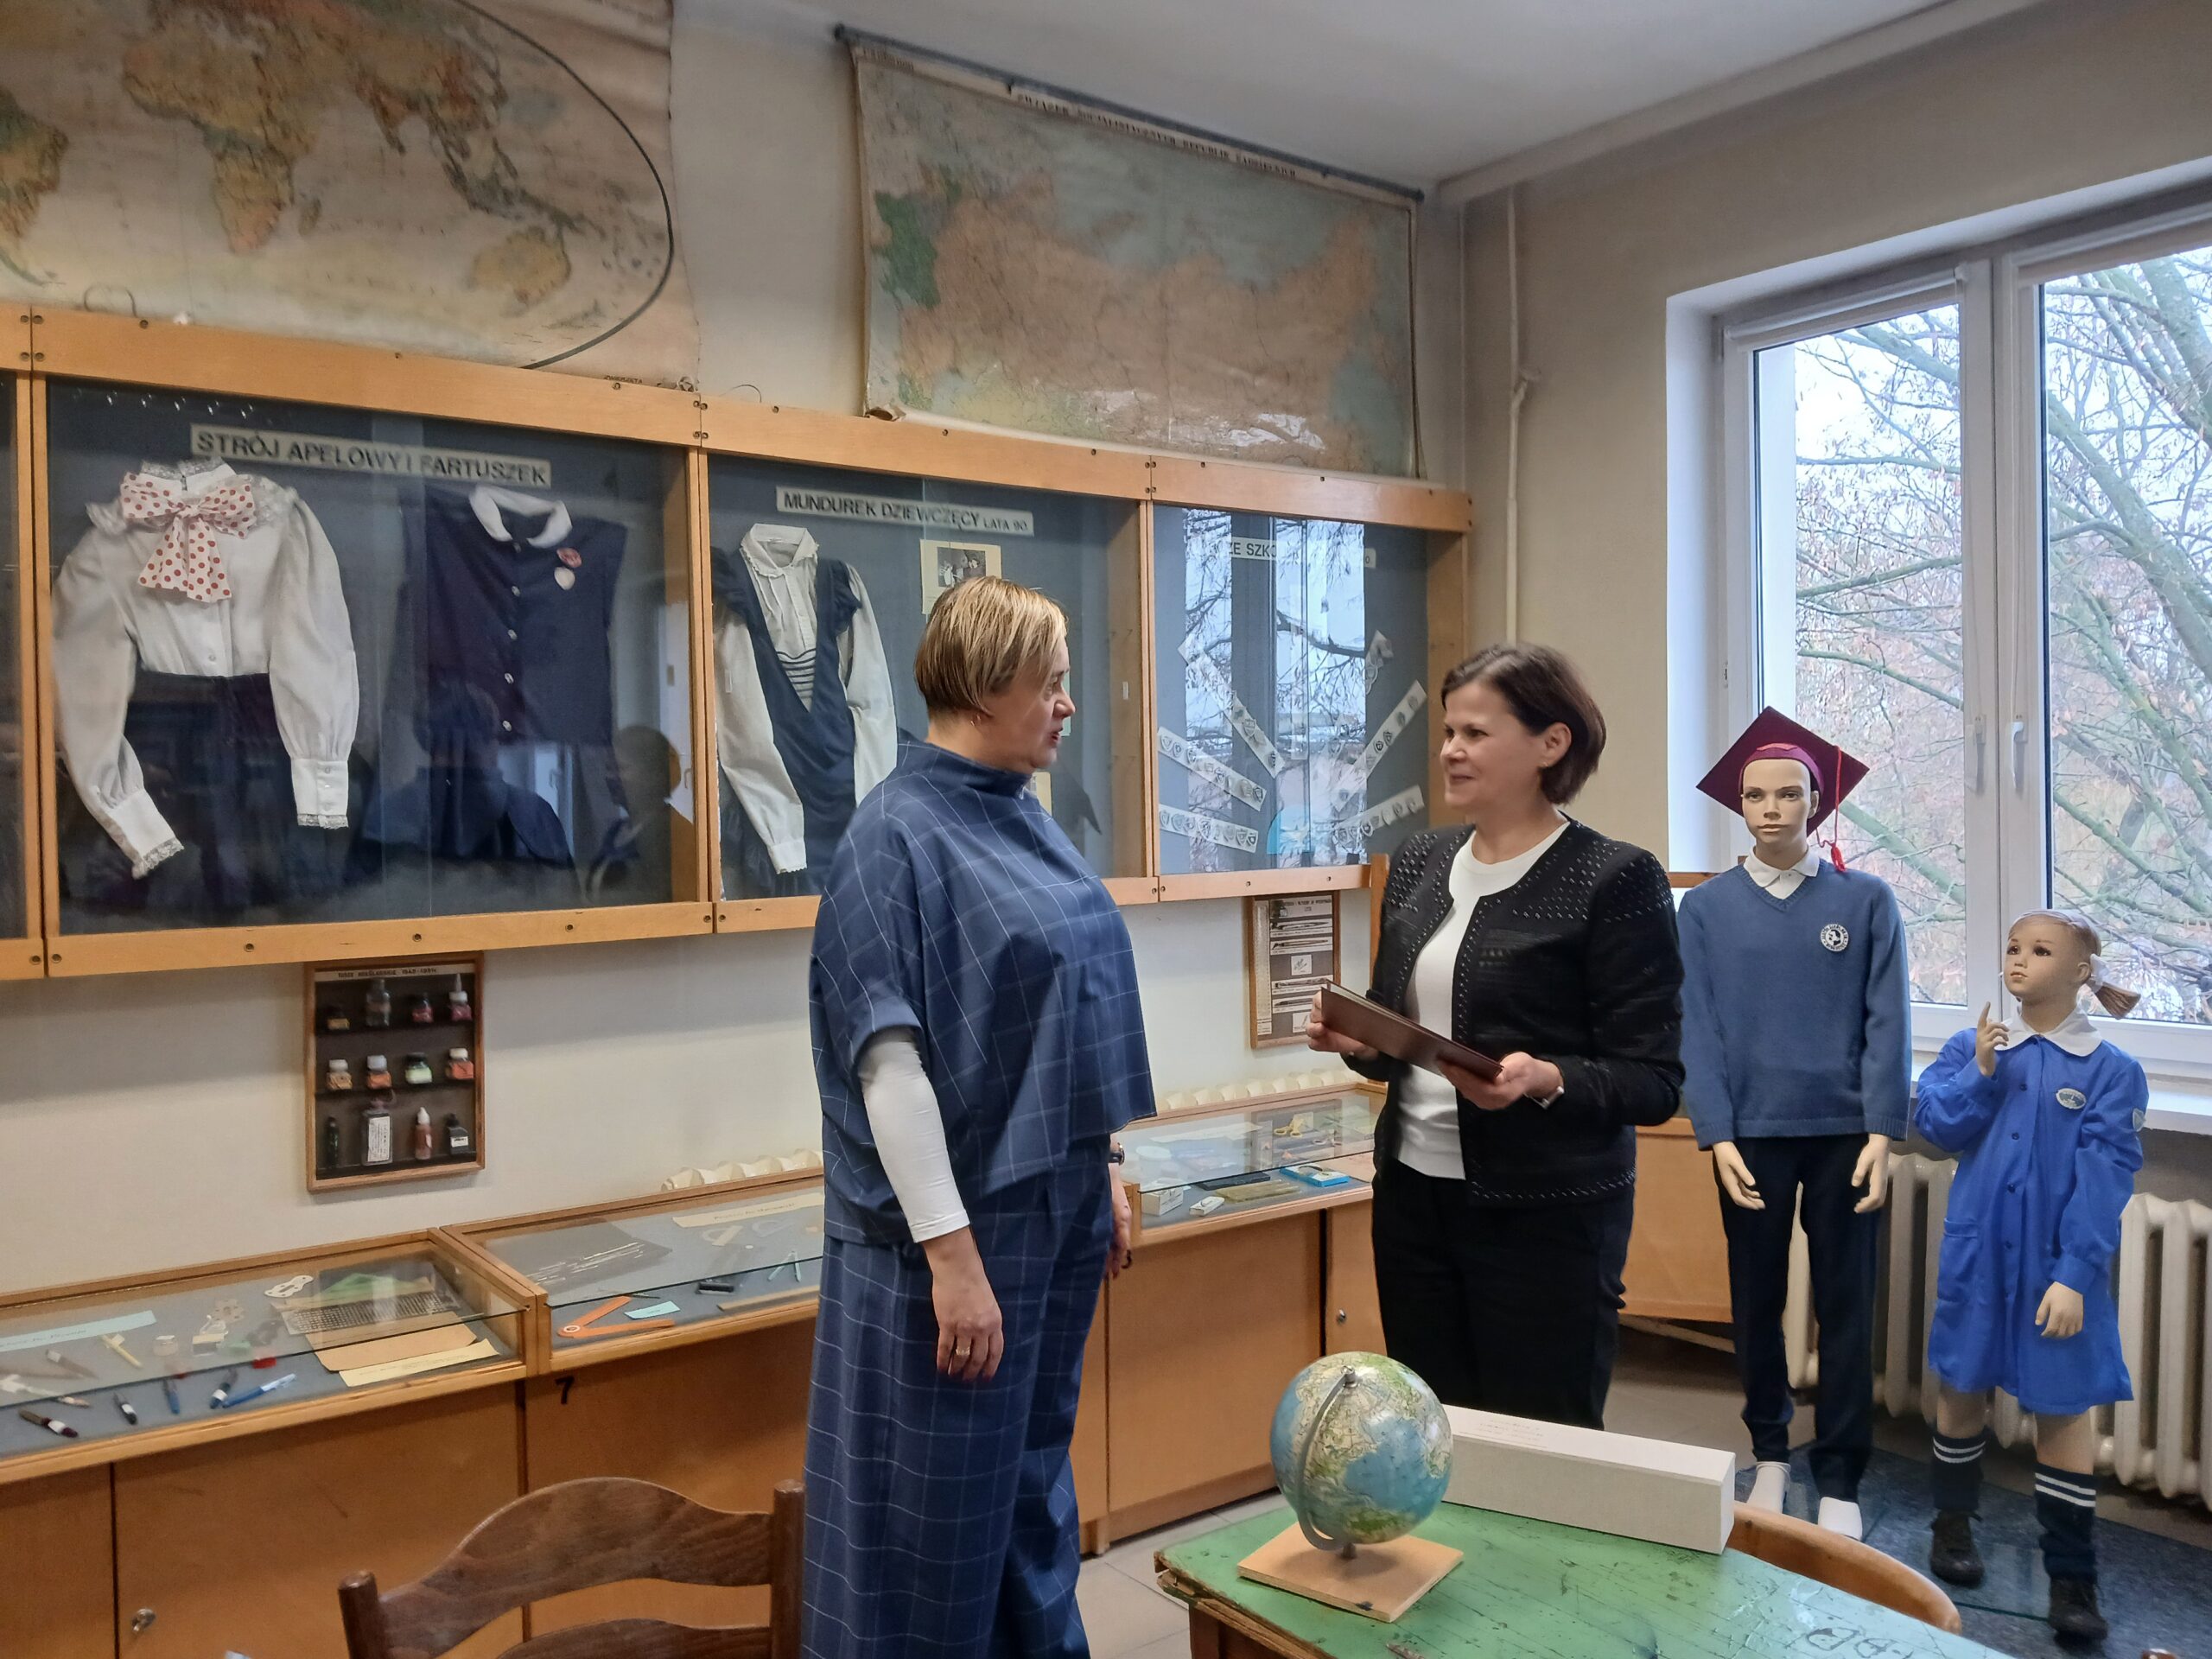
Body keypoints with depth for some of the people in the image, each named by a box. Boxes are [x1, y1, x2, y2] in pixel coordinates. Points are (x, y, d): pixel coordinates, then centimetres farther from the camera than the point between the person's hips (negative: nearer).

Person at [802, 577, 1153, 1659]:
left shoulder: (1024, 820, 7)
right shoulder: (898, 836, -16)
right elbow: (889, 1061, -21)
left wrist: (1103, 1168, 16)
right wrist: (950, 1254, -22)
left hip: (1056, 1206, 8)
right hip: (961, 1217, -8)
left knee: (1035, 1469, 21)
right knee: (941, 1500, 8)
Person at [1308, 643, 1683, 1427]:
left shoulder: (1614, 880, -11)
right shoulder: (1419, 863, 7)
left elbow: (1654, 1081, -11)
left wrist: (1546, 1080, -27)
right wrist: (1354, 1040, -5)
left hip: (1545, 1214, -6)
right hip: (1411, 1193, 6)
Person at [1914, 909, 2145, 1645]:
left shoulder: (2111, 1072, -7)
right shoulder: (1971, 1047, 1)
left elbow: (2103, 1182, -12)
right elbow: (1933, 1124, -6)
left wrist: (2075, 1275, -17)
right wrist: (1981, 1073, -19)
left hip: (2059, 1266, -2)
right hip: (1977, 1253, 3)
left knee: (2064, 1409, 4)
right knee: (1962, 1387, 15)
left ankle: (2072, 1577, 17)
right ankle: (1953, 1522, 35)